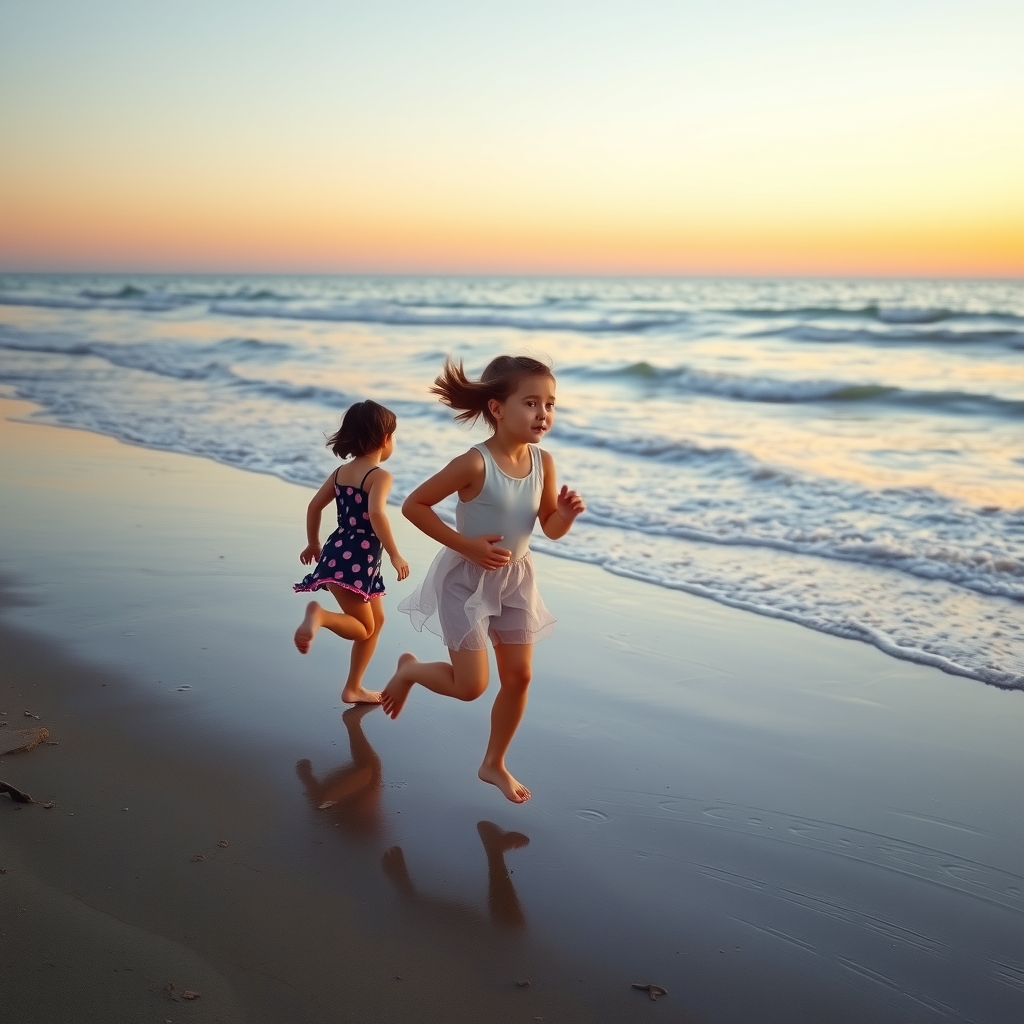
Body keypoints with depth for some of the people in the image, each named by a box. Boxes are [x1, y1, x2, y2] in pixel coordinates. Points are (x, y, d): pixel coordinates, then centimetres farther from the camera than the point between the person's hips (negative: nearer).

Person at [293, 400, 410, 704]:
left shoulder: (341, 472, 13)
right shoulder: (380, 476, -11)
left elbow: (314, 506, 16)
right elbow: (376, 513, -27)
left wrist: (313, 544, 28)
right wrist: (395, 555, -22)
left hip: (339, 553, 8)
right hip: (356, 560, -8)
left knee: (376, 620, 21)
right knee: (363, 629, -3)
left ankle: (353, 689, 23)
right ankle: (319, 615, -30)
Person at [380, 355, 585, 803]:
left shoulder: (543, 462, -7)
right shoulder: (475, 464, -24)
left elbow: (551, 529, 3)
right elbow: (413, 505, -18)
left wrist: (567, 513, -20)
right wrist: (465, 545, -22)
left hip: (515, 579, 6)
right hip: (465, 579, -6)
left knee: (519, 677, 9)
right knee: (470, 686, -2)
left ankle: (494, 764, 31)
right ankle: (409, 669, 30)